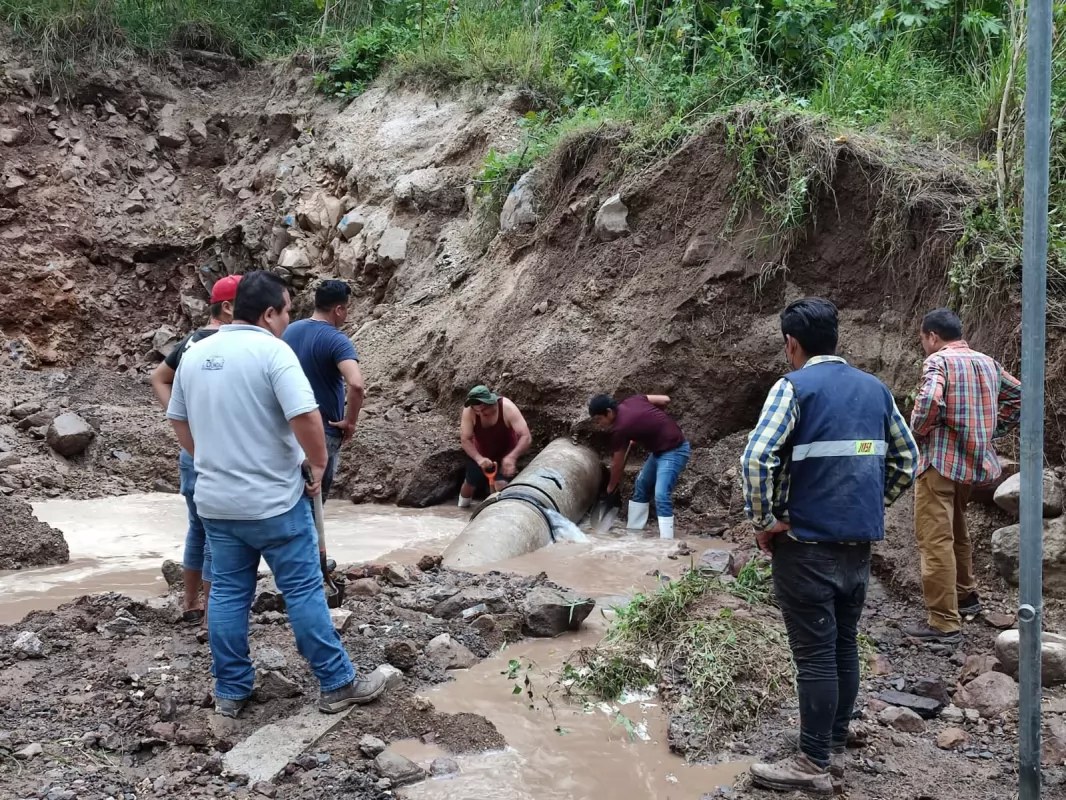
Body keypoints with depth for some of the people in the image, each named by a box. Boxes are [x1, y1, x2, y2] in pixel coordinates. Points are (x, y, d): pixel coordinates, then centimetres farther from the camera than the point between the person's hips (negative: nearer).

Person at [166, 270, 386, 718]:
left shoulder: (194, 355, 7)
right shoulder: (272, 351, -15)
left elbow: (178, 421, 16)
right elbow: (305, 417, -24)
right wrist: (318, 465, -9)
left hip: (215, 501, 6)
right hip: (274, 500, -6)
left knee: (228, 593, 13)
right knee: (304, 592, 3)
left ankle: (230, 691, 20)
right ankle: (337, 685, 11)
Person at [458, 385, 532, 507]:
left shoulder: (507, 408, -35)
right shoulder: (469, 411, -30)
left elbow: (526, 437, -39)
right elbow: (465, 440, -25)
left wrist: (512, 457, -54)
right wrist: (479, 459, -42)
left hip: (505, 455, -2)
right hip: (479, 455, 2)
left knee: (501, 484, -23)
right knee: (470, 484, 20)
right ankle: (462, 506, 52)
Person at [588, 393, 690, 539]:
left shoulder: (620, 428, -22)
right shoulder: (630, 401, -2)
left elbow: (617, 464, -8)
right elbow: (665, 400, 4)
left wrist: (610, 488, 8)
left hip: (674, 450, -10)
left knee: (661, 495, -21)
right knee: (641, 486, 15)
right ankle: (632, 531, 22)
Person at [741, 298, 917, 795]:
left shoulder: (795, 386, -10)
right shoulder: (875, 389, 10)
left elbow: (757, 458, -22)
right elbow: (907, 459, 16)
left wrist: (765, 522, -11)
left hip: (808, 544, -6)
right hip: (860, 543, 6)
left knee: (815, 654, -1)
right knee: (845, 647, 14)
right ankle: (834, 750, 24)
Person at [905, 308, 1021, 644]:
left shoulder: (938, 361, -10)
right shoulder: (987, 362, 13)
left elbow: (930, 400, -28)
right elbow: (1018, 395, 22)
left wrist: (917, 432, -11)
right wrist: (992, 429, 19)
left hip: (940, 460, -8)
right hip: (975, 460, 8)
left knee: (935, 540, -6)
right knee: (956, 532, 26)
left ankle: (944, 623, -7)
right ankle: (965, 595, 39)